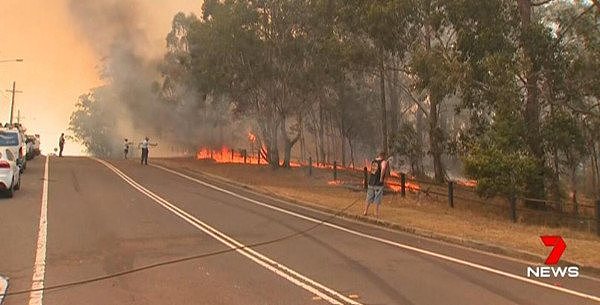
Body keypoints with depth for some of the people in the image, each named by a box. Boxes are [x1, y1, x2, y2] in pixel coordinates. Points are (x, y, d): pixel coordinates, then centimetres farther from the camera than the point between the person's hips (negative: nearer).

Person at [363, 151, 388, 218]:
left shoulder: (373, 161, 10)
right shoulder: (384, 162, -9)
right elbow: (383, 169, -31)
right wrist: (381, 178, -21)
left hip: (371, 182, 5)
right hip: (378, 183, -5)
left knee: (369, 197, 15)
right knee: (377, 199, 4)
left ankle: (365, 212, 21)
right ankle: (376, 213, 8)